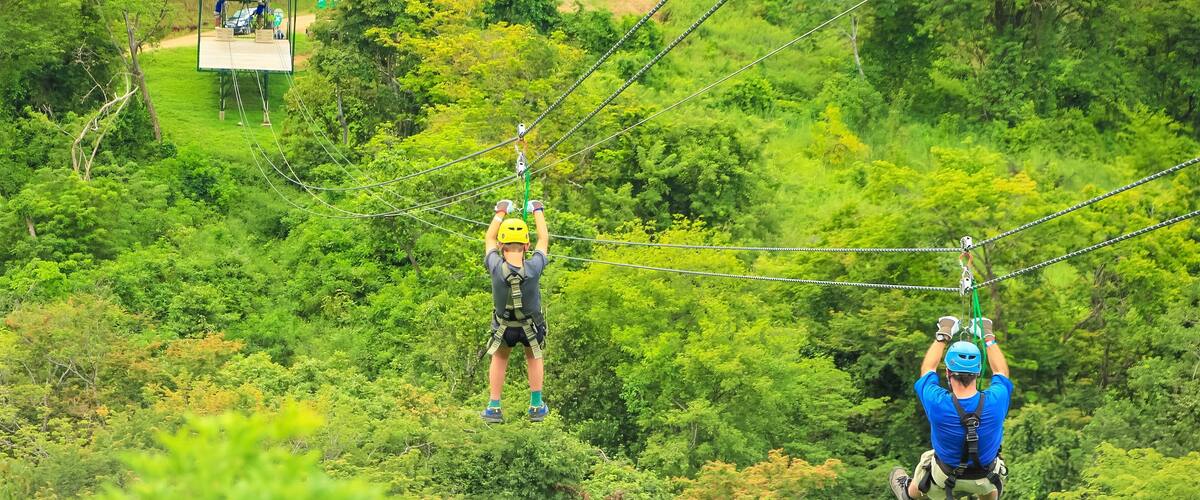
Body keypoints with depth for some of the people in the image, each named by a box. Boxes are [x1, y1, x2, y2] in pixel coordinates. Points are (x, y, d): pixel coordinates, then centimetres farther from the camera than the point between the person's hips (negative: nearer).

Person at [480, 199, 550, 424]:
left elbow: (489, 240, -11)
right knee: (534, 357, 28)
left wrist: (500, 213, 5)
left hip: (503, 328, 0)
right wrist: (538, 212, 5)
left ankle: (494, 409, 24)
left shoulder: (497, 269, -31)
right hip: (532, 327, 0)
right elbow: (544, 241, -11)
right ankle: (536, 407, 29)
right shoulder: (533, 268, -31)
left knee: (499, 359, 26)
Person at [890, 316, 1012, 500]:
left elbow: (927, 369, -9)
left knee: (927, 460, 34)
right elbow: (1001, 372, -5)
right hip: (983, 481, 0)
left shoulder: (937, 403, -32)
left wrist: (942, 336, 4)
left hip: (945, 478, 0)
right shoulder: (995, 402, -30)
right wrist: (989, 337, 7)